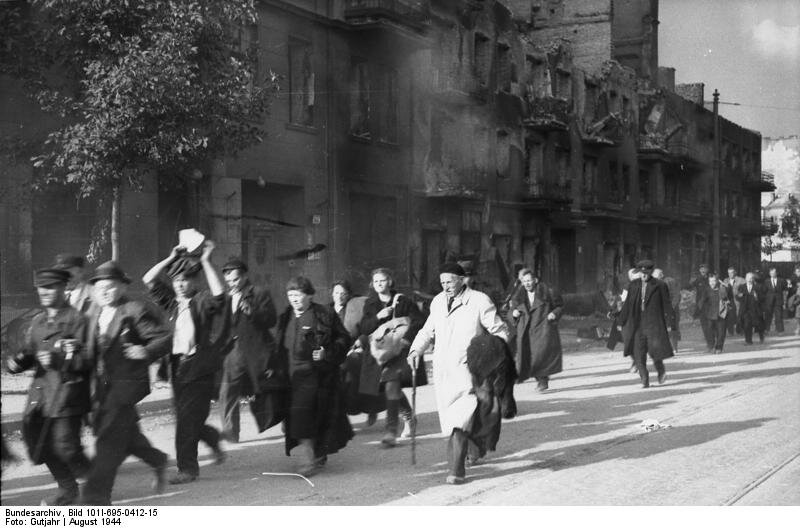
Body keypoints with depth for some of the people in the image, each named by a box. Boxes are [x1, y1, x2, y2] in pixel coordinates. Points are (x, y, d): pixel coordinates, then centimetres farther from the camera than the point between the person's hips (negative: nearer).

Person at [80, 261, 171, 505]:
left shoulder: (135, 311, -11)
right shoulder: (95, 314, 13)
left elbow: (163, 338, -13)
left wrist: (146, 351, -28)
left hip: (126, 383, -8)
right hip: (104, 385, 8)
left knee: (109, 440, -9)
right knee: (125, 434, 18)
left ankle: (96, 496, -5)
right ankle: (158, 461, 41)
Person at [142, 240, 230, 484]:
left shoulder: (202, 302, -4)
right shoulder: (172, 301, 12)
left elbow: (219, 294, -26)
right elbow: (148, 280, 11)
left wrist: (206, 262, -22)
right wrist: (171, 258, 4)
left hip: (198, 366, -6)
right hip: (177, 366, 6)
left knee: (187, 420, -7)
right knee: (184, 418, 13)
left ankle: (188, 468, 2)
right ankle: (212, 438, 40)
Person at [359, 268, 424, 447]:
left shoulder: (402, 301, -2)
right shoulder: (370, 304, 10)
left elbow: (418, 322, -8)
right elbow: (363, 329, 1)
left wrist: (406, 339, -21)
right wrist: (378, 317, -15)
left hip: (400, 350, -5)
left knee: (391, 386, -18)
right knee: (394, 388, 14)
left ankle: (391, 431, -17)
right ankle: (408, 416, 41)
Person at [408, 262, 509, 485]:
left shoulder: (479, 301, -6)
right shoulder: (438, 302, 10)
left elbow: (500, 331, 0)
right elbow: (428, 331, 22)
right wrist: (416, 350, 6)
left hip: (467, 371, -6)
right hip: (442, 370, 6)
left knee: (460, 419, -16)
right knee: (447, 419, 10)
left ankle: (456, 470, -17)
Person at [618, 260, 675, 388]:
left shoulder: (659, 286, -2)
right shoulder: (633, 286, 8)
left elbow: (667, 305, 0)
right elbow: (627, 305, 12)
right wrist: (621, 322, 9)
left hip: (654, 324, -3)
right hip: (638, 325, 3)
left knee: (654, 350, -6)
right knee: (639, 354, -2)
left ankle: (661, 370, 24)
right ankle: (644, 380, 6)